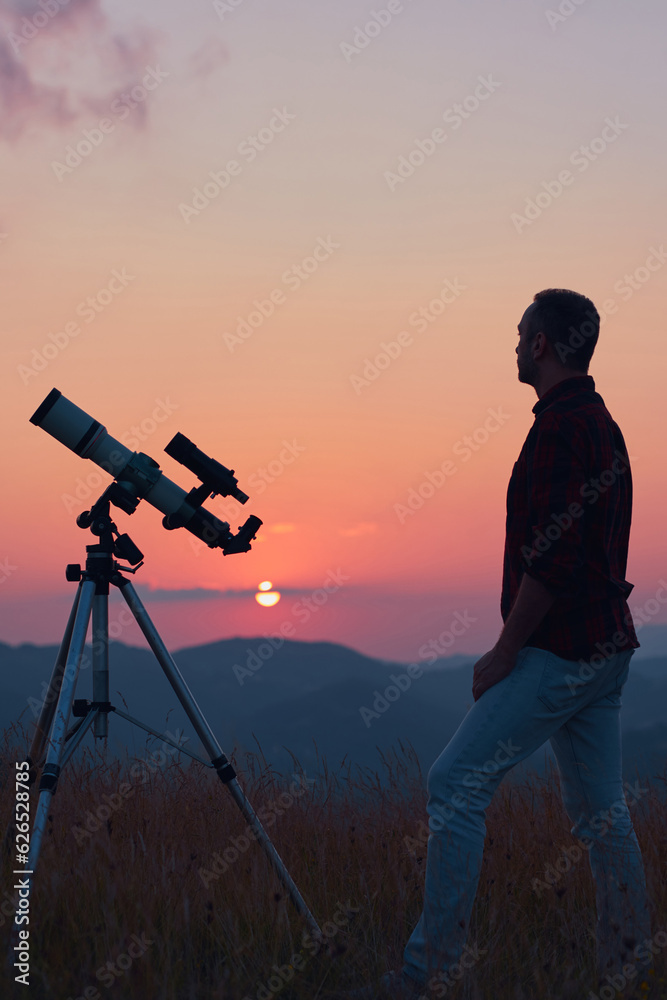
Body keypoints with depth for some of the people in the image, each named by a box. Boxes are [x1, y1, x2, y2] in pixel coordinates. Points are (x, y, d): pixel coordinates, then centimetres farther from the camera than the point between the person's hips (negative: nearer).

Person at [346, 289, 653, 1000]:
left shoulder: (560, 428, -16)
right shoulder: (602, 424, 15)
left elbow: (550, 558, -23)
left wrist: (505, 652, -15)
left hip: (557, 650, -10)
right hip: (606, 647, 10)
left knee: (456, 786, -7)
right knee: (598, 809, 13)